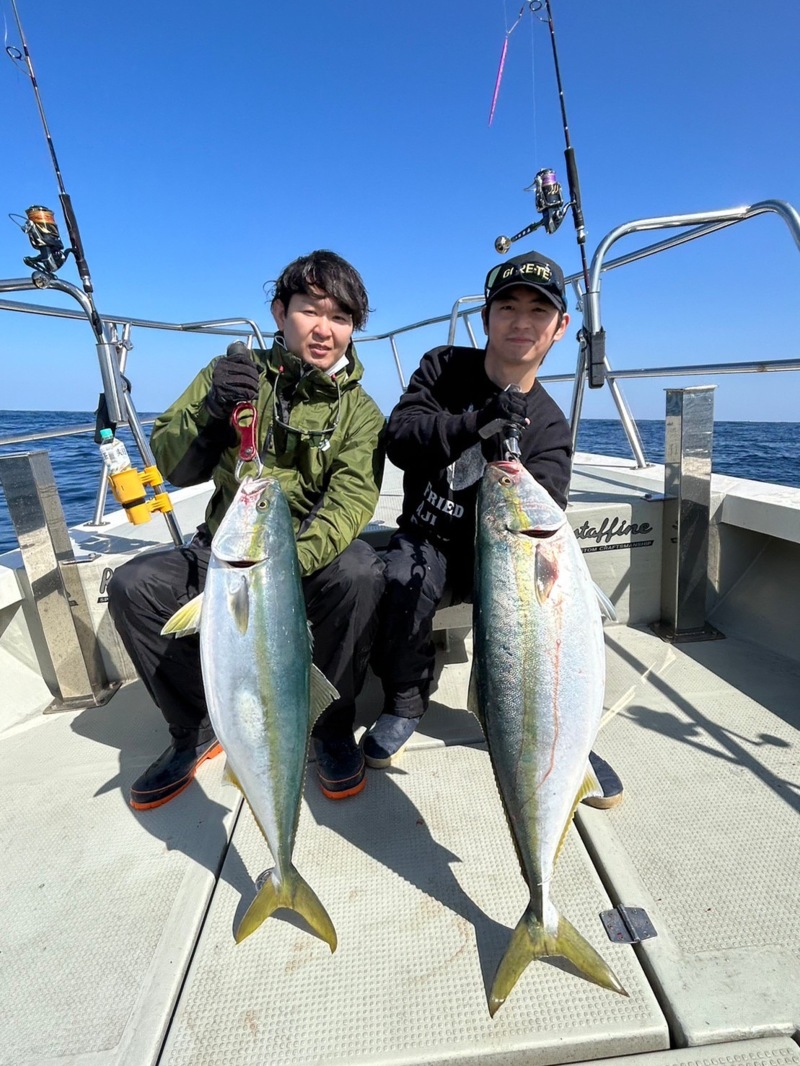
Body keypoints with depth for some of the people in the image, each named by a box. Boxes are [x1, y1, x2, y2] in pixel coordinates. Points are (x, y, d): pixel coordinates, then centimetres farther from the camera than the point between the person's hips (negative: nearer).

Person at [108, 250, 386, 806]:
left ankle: (334, 727, -7)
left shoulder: (359, 411, -3)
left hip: (313, 556, -2)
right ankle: (198, 729, 3)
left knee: (360, 574, -32)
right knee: (134, 586, -19)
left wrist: (291, 561, -40)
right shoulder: (235, 371, 2)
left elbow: (352, 500, -20)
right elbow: (174, 468, -6)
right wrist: (211, 413, -28)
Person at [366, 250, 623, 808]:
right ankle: (405, 702, -3)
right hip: (428, 541, -1)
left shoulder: (549, 425, 1)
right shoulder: (444, 368, 1)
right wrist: (472, 424, -32)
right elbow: (399, 435, -15)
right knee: (406, 582, -33)